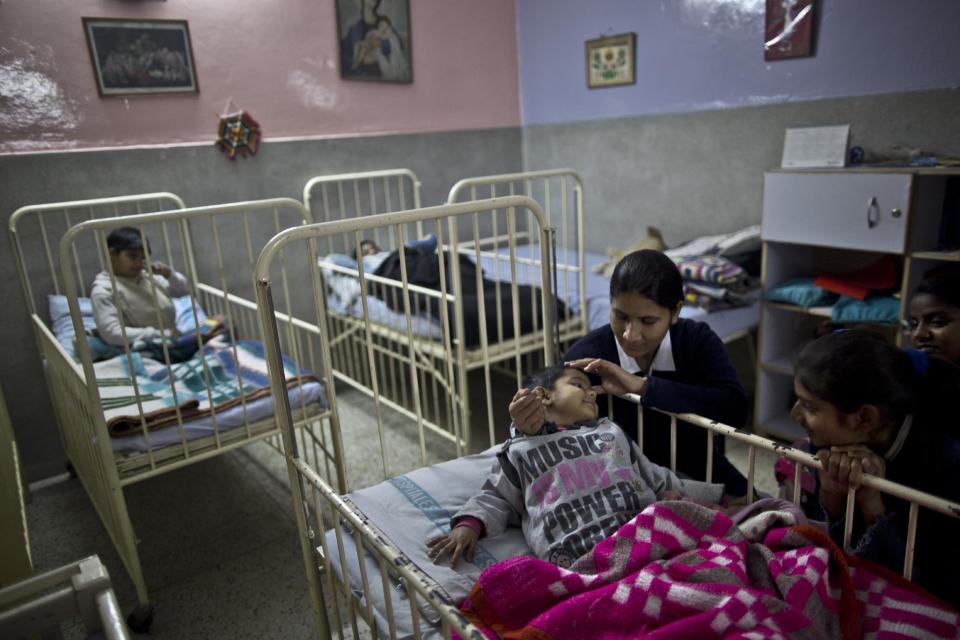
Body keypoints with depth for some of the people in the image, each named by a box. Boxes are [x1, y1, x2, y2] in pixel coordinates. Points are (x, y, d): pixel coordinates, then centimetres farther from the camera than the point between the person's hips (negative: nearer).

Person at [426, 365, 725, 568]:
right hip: (575, 551, -1)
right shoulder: (520, 450, 24)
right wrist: (469, 524, 2)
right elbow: (495, 499, 22)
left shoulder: (611, 431, 33)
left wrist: (714, 495, 31)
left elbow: (657, 478, 35)